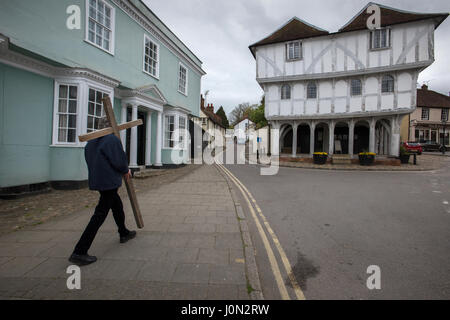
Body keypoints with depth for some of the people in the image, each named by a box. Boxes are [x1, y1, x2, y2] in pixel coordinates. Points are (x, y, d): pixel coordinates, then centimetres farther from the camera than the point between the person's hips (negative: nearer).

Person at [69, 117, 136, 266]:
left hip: (96, 180, 9)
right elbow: (119, 162, -18)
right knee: (99, 215, -5)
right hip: (109, 182, -9)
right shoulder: (113, 139, -14)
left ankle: (124, 233, 43)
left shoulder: (91, 142, 11)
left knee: (117, 206, 25)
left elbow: (91, 161, 15)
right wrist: (126, 171, 4)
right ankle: (79, 252, -2)